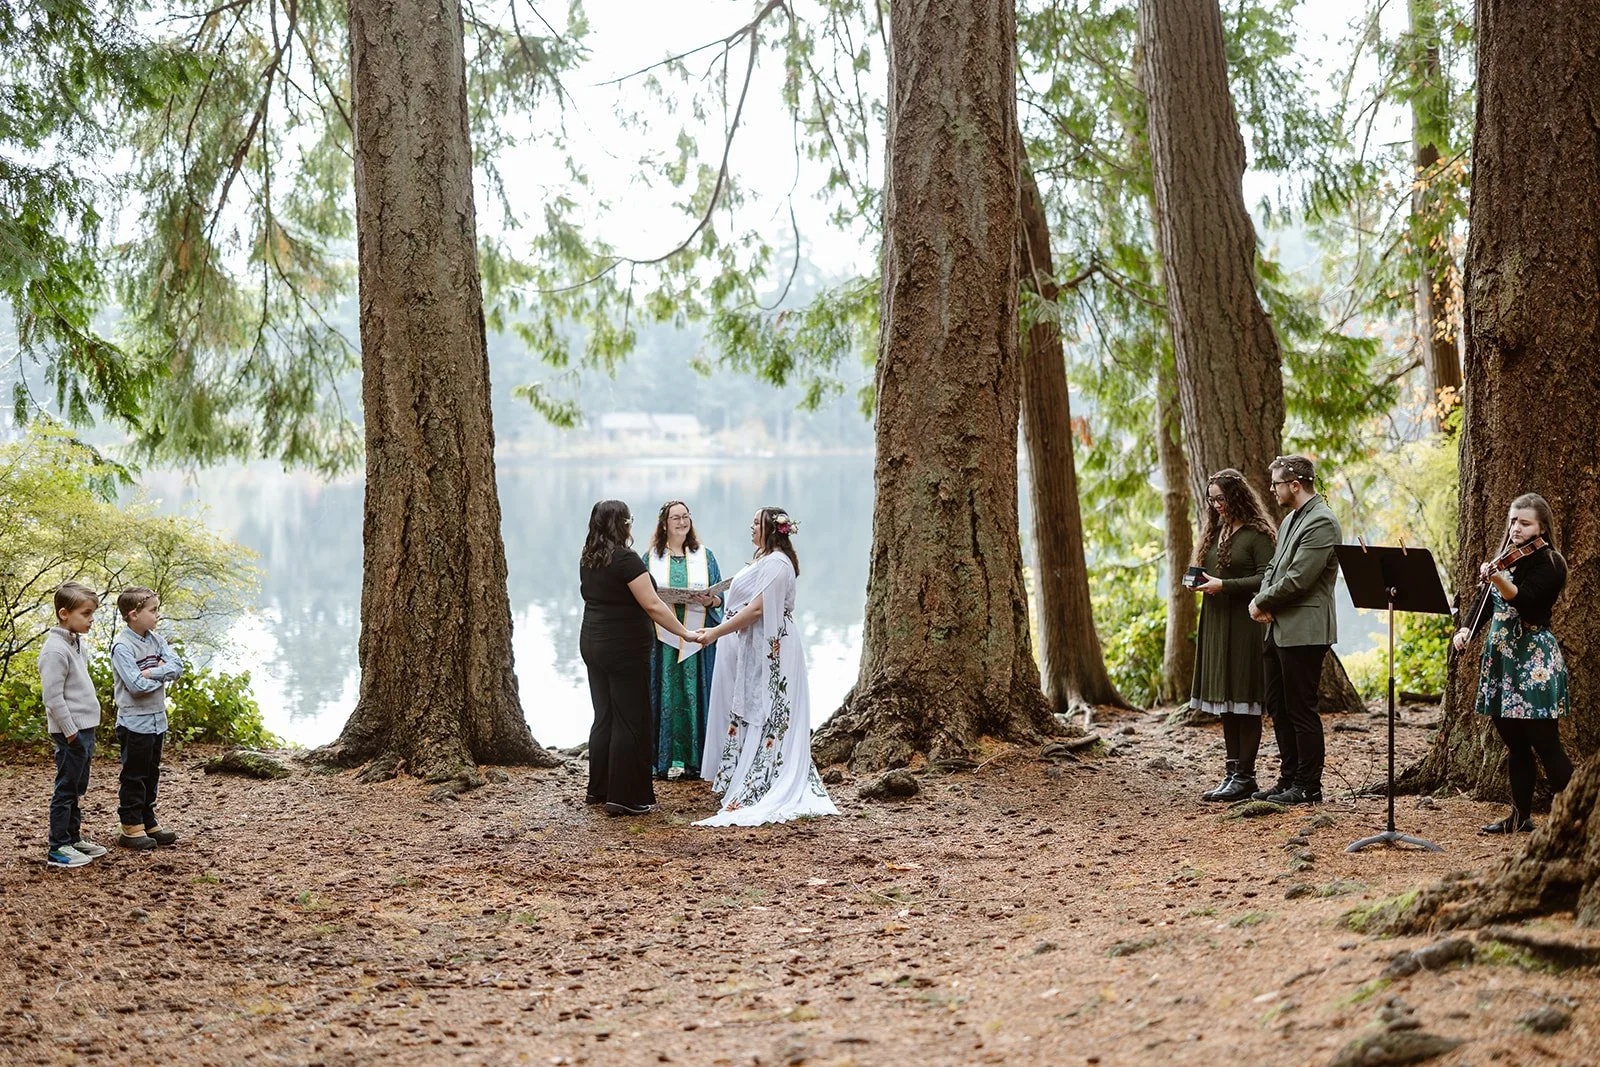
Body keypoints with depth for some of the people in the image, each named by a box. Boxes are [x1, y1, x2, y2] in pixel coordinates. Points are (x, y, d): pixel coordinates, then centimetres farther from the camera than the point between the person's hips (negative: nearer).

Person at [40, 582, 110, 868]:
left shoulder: (76, 643, 13)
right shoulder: (56, 650, -18)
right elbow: (52, 697, -21)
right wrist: (70, 731, -18)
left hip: (84, 729, 9)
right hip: (71, 732, -9)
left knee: (77, 788, 17)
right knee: (66, 789, -3)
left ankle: (74, 838, 26)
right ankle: (58, 849, 3)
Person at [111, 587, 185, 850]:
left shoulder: (155, 640, 7)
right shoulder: (122, 646, -17)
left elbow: (177, 666, -3)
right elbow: (137, 685, -25)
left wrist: (153, 672, -19)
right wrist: (163, 674, -10)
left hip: (157, 719, 8)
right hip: (135, 722, -8)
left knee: (151, 775, 15)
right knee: (134, 776, 1)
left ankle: (148, 822, 25)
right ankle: (131, 828, 8)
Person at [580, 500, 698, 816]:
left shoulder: (588, 560, 8)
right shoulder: (626, 559, -17)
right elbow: (652, 605, -20)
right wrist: (685, 633, -14)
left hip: (592, 644, 8)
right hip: (625, 649, -8)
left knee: (604, 716, 15)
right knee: (630, 721, -2)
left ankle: (599, 789, 22)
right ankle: (625, 797, -1)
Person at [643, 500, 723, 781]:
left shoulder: (704, 556, 9)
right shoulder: (651, 557, 7)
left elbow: (720, 597, 8)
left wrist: (709, 601, -14)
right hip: (662, 638, 0)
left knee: (694, 696, 0)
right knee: (666, 695, -1)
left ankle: (694, 758, 7)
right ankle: (667, 759, 5)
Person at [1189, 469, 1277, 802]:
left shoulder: (1257, 534, -9)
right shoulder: (1216, 532, 16)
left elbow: (1266, 579, -14)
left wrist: (1224, 585, -18)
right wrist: (1200, 581, 2)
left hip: (1244, 623, -8)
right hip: (1216, 622, 8)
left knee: (1243, 700, -5)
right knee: (1225, 700, 9)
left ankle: (1245, 775, 0)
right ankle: (1232, 772, 14)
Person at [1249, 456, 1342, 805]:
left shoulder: (1321, 522, -15)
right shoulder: (1290, 520, 17)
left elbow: (1298, 579, -21)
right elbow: (1274, 567, 19)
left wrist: (1261, 602, -8)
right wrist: (1262, 600, 0)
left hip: (1303, 632, -10)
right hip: (1279, 630, 10)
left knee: (1301, 710, -3)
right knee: (1279, 709, 14)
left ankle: (1308, 787, 4)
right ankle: (1289, 780, 22)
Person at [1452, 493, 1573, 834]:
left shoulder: (1549, 563, -7)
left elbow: (1524, 600, -23)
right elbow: (1485, 603, 11)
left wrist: (1498, 579, -40)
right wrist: (1466, 629, -7)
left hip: (1534, 663, -7)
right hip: (1501, 659, 8)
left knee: (1546, 745, -8)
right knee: (1514, 744, 11)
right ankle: (1520, 817, 18)